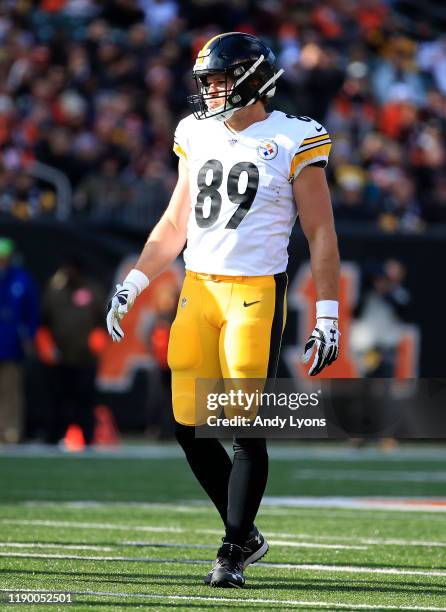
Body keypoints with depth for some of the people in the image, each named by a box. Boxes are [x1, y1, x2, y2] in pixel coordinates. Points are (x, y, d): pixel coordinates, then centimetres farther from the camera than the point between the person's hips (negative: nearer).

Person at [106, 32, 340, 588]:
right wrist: (131, 287, 14)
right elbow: (175, 224, 21)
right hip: (198, 291, 6)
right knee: (189, 426, 2)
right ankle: (244, 534, 18)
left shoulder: (292, 142, -4)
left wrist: (327, 318, -7)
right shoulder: (199, 137, 13)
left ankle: (232, 555, 3)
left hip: (256, 294, -6)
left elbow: (321, 236, -2)